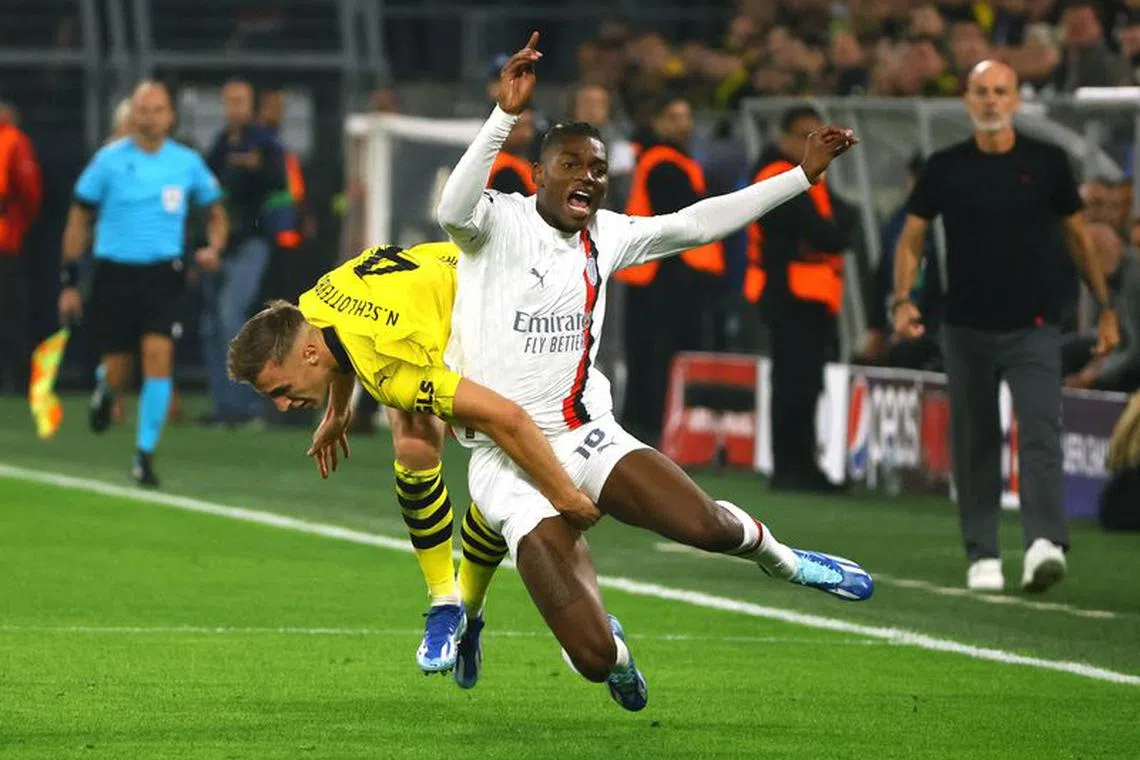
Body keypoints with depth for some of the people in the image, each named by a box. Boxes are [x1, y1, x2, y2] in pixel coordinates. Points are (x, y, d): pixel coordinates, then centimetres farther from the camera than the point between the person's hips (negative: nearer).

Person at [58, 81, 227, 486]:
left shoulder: (187, 162, 2)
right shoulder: (110, 159, -2)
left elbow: (215, 210, 16)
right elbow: (79, 219, 4)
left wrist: (213, 247, -6)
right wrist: (70, 282, 2)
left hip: (163, 272, 1)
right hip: (115, 273, 0)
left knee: (158, 355, -17)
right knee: (116, 373, 1)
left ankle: (144, 453, -8)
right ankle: (104, 387, 41)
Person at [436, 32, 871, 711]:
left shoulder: (604, 236, 9)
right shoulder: (501, 222, -8)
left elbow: (696, 224, 15)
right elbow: (454, 212, -30)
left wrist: (803, 175, 13)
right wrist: (507, 115, -40)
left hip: (587, 437, 5)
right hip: (509, 461, -5)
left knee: (707, 525, -24)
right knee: (596, 657, -17)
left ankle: (778, 557, 14)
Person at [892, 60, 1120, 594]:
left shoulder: (1046, 163, 3)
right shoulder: (945, 168, 4)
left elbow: (1077, 236, 12)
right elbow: (911, 238, 7)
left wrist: (1105, 308, 10)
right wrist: (903, 299, -9)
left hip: (1034, 328, -2)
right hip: (966, 327, 2)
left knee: (1039, 432, -16)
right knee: (974, 444, 6)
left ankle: (1045, 544, -29)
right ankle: (982, 555, 13)